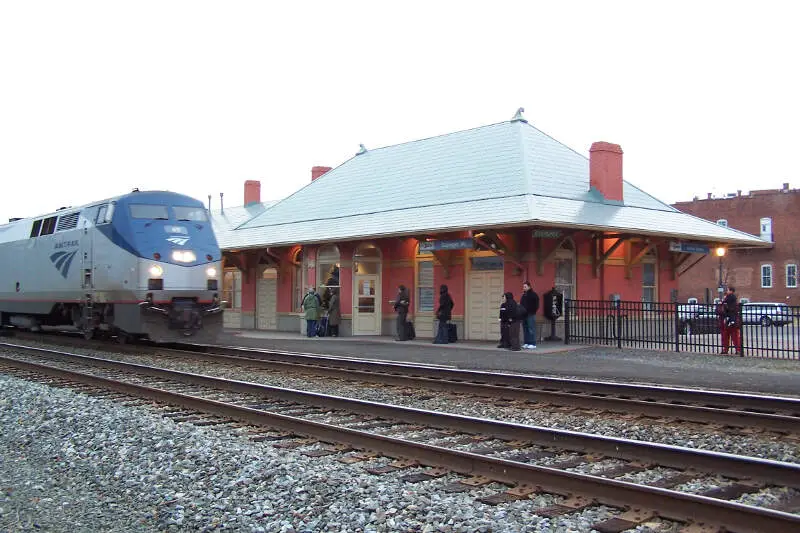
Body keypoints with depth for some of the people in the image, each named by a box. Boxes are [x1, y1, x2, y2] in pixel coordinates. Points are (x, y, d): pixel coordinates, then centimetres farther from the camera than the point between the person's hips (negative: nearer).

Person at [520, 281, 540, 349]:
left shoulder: (533, 295, -4)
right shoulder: (523, 295, 19)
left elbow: (536, 305, -8)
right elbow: (521, 304, 25)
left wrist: (532, 311, -17)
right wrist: (521, 311, 10)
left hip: (530, 315, -8)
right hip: (524, 315, 8)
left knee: (531, 329, -9)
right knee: (525, 329, 8)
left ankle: (533, 344, -9)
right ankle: (526, 343, 12)